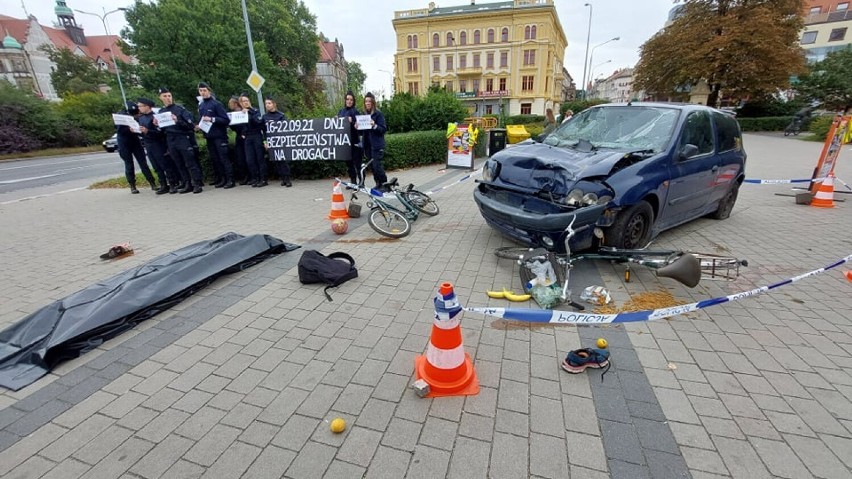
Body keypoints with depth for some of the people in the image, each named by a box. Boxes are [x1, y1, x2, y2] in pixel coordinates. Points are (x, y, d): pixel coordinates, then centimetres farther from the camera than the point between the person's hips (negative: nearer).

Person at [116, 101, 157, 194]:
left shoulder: (138, 116, -5)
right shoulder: (120, 115, -10)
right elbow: (119, 129, -16)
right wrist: (129, 129, -34)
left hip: (136, 141, 2)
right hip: (124, 143, -2)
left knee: (143, 163, 1)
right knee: (129, 165, 2)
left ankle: (153, 183, 4)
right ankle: (132, 186, 9)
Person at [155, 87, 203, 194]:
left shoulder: (180, 109, -2)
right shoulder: (161, 112, 13)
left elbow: (191, 124, -9)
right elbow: (163, 129, 19)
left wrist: (178, 121, -22)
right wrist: (158, 125, -1)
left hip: (183, 138, -6)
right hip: (171, 141, 6)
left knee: (190, 163, -6)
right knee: (180, 164, 8)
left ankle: (197, 184, -4)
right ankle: (187, 185, 14)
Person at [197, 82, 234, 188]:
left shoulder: (217, 104, -6)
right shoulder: (200, 105, 13)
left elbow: (226, 120, -11)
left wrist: (212, 119, -19)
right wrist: (200, 126, 4)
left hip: (219, 135, -7)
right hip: (209, 136, 7)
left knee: (224, 158, -7)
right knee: (215, 159, 8)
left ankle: (230, 180, -5)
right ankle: (222, 179, 15)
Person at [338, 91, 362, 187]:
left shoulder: (356, 111, -3)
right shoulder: (341, 111, 13)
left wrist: (352, 122, -25)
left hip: (354, 141, -6)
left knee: (357, 162, -6)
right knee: (349, 162, 11)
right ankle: (353, 182, 20)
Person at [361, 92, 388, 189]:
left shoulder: (378, 114, -4)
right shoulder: (364, 114, 13)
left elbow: (384, 129, -9)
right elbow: (363, 130, 18)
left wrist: (374, 126, -25)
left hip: (377, 145, -6)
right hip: (367, 144, 6)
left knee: (377, 165, -11)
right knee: (372, 166, 6)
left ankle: (384, 183, 2)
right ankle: (378, 184, 16)